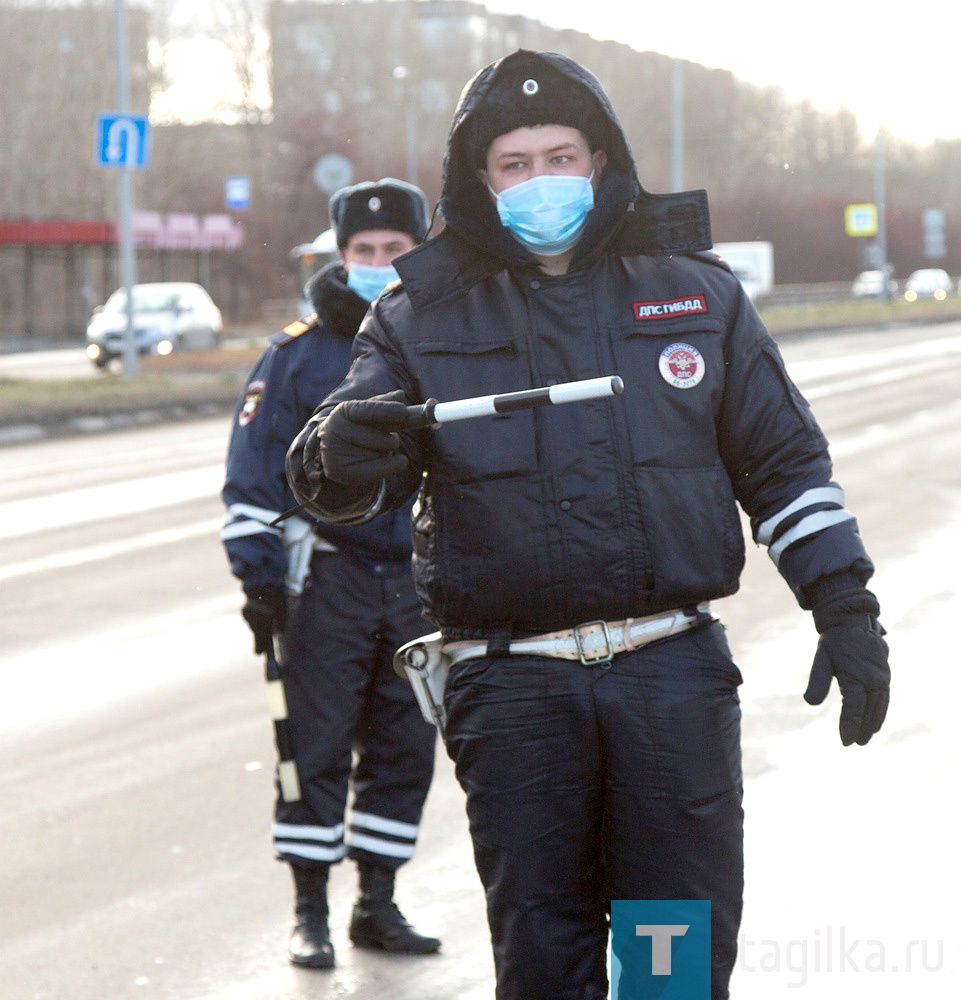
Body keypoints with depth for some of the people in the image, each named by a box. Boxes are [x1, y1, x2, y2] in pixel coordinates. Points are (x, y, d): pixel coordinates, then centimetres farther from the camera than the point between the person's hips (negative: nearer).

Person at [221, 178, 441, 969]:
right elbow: (255, 473, 0)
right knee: (318, 745, -2)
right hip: (329, 572, -3)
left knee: (405, 748, 7)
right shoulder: (299, 355, -1)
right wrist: (260, 577, -7)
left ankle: (378, 904, 18)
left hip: (423, 582, 3)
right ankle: (311, 911, 7)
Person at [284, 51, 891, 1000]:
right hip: (512, 687, 0)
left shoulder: (696, 294, 10)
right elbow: (339, 475, -3)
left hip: (673, 672, 1)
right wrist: (342, 457, -27)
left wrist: (846, 608, 10)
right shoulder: (424, 317, 6)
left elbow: (783, 460, 16)